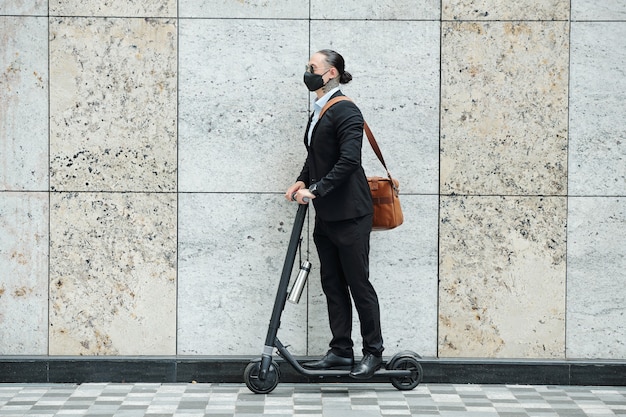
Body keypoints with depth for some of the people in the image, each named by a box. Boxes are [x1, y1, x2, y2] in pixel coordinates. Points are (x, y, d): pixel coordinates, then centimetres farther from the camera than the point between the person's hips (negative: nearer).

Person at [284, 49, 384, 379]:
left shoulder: (345, 111, -14)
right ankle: (341, 352, 16)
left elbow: (348, 161, -23)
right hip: (326, 215, 9)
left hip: (349, 214, -9)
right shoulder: (319, 111, 14)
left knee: (358, 283, -2)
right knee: (332, 283, 10)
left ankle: (373, 352, 7)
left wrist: (315, 189, -23)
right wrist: (303, 181, 3)